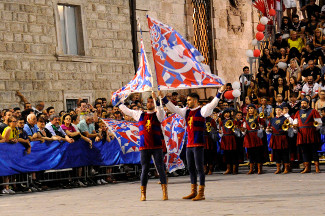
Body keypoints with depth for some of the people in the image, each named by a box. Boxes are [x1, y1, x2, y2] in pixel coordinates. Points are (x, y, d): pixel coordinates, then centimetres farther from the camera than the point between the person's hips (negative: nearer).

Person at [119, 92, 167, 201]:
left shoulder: (157, 115, 5)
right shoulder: (140, 114, 13)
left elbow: (160, 111, -20)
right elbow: (124, 109, 22)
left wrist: (156, 100, -27)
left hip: (157, 146, -2)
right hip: (144, 147, 2)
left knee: (160, 168, -4)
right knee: (144, 170, 3)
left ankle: (165, 192, -1)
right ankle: (143, 193, 7)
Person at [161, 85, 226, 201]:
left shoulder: (202, 111, -5)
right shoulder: (186, 111, 15)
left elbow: (212, 104, -16)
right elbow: (173, 108, 20)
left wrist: (220, 92, -27)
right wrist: (163, 98, 18)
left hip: (198, 144, -7)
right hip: (189, 144, 7)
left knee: (199, 168, -6)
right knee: (191, 168, 11)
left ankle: (201, 193, -5)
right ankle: (193, 192, 19)